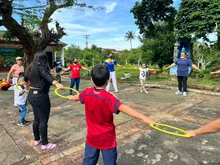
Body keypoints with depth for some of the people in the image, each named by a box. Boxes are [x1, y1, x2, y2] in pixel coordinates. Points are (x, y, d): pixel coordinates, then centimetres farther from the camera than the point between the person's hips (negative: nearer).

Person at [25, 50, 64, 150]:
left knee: (36, 119, 21)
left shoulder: (31, 67, 10)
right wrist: (56, 83, -57)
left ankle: (37, 140, 36)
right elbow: (47, 76, -38)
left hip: (32, 95, 9)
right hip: (41, 97, -9)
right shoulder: (41, 67, -16)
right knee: (43, 121, 2)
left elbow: (25, 77, 30)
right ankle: (45, 144, 15)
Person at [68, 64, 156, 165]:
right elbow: (123, 108, -42)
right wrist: (144, 118, -49)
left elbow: (77, 97, 13)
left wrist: (71, 97, 37)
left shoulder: (87, 93, -10)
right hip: (107, 139, -4)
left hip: (92, 137, 5)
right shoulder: (109, 97, -27)